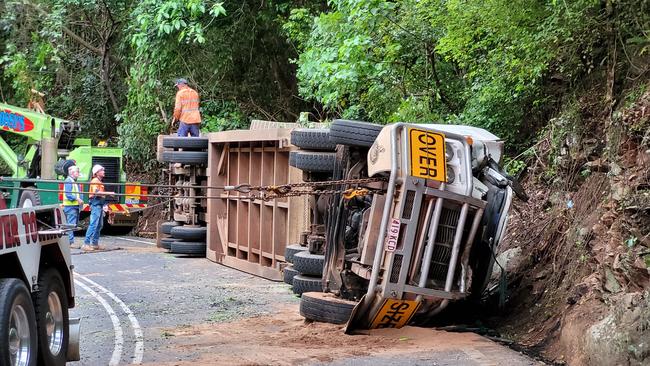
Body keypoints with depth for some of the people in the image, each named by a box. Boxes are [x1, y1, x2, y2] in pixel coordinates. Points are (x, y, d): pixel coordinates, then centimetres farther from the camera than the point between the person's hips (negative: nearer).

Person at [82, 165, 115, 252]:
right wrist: (108, 193, -24)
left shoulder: (99, 182, 21)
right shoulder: (95, 181, -11)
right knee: (93, 224, -15)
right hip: (95, 204, -11)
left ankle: (95, 243, 20)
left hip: (100, 205, 11)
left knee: (99, 225, 14)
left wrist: (107, 193, 18)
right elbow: (96, 192, -24)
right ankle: (86, 244, -16)